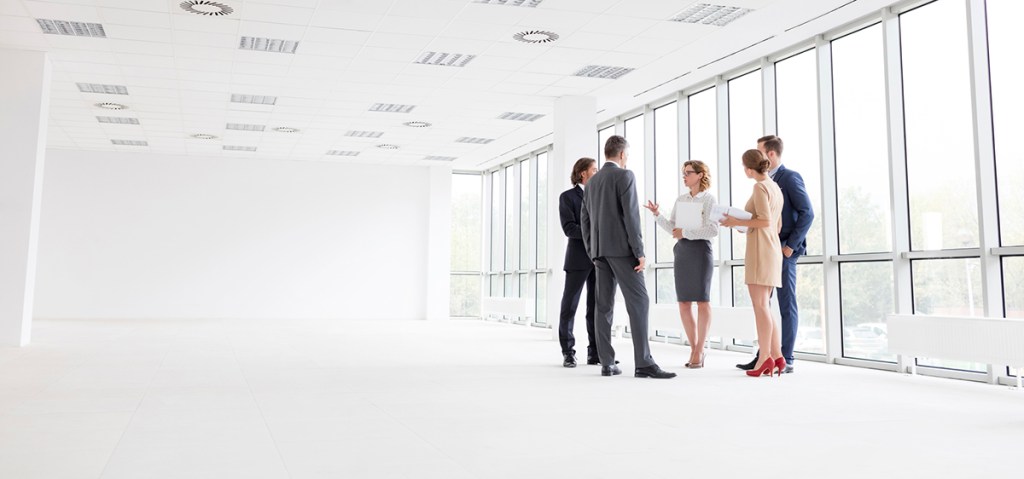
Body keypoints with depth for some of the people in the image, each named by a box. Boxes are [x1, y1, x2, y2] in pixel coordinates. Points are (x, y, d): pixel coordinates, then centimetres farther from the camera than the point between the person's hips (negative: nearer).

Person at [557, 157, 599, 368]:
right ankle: (568, 353, 7)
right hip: (578, 258, -5)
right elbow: (569, 228, -11)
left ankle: (595, 353, 9)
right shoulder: (567, 197, 0)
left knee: (597, 306, 4)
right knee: (569, 305, -2)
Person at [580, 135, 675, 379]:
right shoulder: (625, 175, -6)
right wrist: (640, 252, -14)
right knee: (638, 302, -9)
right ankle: (643, 363, -15)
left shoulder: (591, 182, 17)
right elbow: (631, 215, -15)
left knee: (604, 306, 4)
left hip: (600, 250, 8)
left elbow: (585, 221, 16)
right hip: (621, 248, -7)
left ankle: (607, 363, 3)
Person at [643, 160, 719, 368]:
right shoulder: (680, 199, 14)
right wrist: (657, 214, -5)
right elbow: (672, 227, 10)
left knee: (702, 302, -1)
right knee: (684, 303, 4)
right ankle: (694, 349, 15)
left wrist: (685, 233, -16)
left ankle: (699, 351, 5)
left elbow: (713, 230, -12)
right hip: (681, 251, 6)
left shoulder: (709, 199, -3)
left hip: (700, 250, -6)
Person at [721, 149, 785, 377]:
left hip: (760, 249, -9)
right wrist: (742, 222, 23)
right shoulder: (776, 188, 18)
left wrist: (737, 222, -9)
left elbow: (765, 221, -18)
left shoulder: (760, 187, -9)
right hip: (772, 249, 9)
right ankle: (776, 356, 6)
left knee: (760, 305, -9)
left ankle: (765, 357, -10)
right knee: (763, 306, 9)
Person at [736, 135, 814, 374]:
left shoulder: (790, 177, -8)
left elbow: (807, 213, -13)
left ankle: (786, 359, 3)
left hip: (783, 251, -8)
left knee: (786, 305, -2)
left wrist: (790, 245, -15)